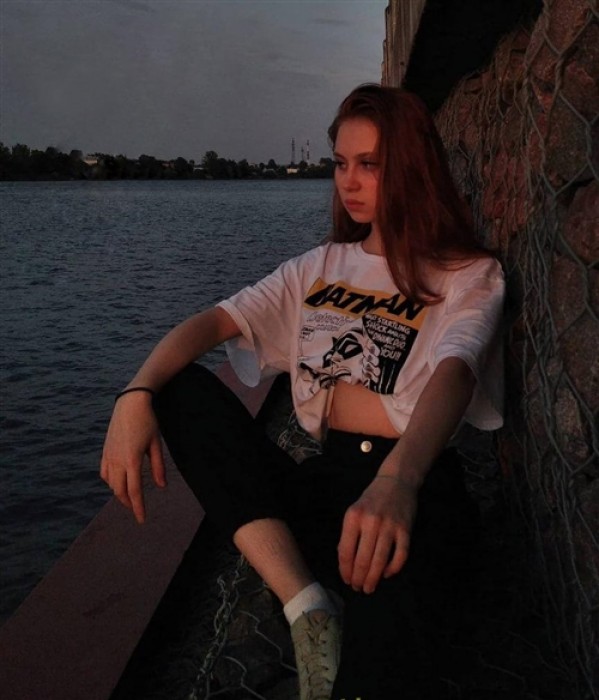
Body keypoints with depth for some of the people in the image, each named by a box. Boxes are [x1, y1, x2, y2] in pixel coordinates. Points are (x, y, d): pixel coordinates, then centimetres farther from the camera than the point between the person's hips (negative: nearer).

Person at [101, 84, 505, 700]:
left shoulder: (468, 274, 4)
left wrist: (397, 481, -37)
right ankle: (309, 607, -25)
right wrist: (135, 395, -16)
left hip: (413, 483, -6)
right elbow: (215, 321, 5)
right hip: (323, 481, 6)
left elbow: (452, 372, -16)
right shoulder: (319, 268, 17)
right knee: (182, 388, -18)